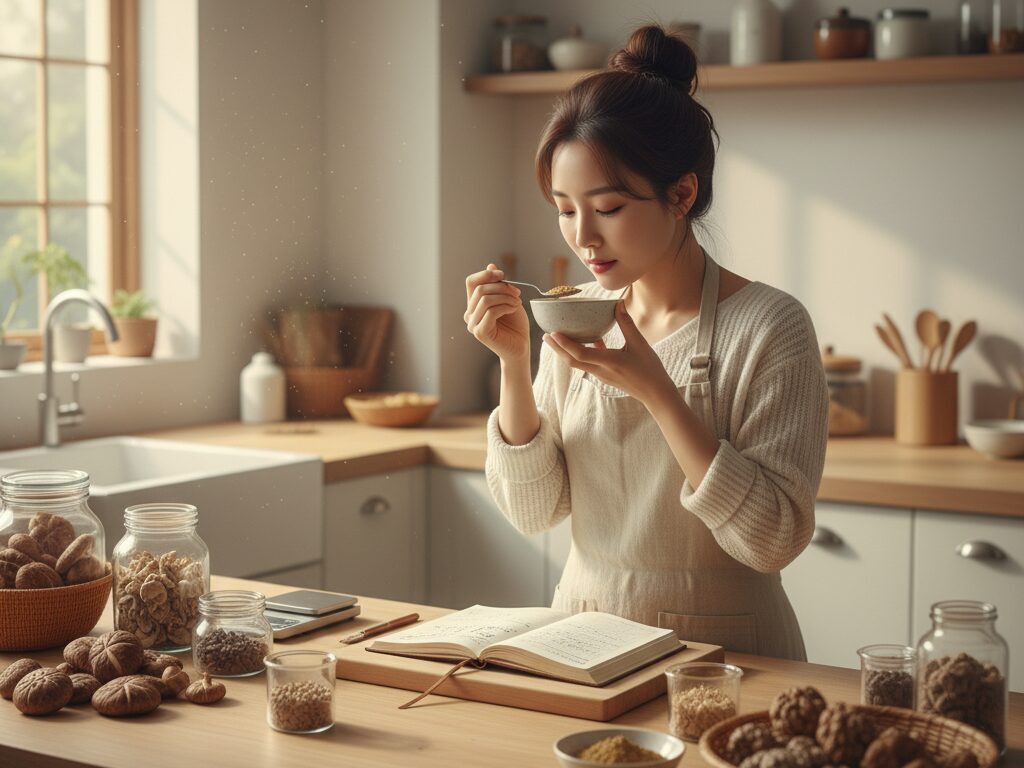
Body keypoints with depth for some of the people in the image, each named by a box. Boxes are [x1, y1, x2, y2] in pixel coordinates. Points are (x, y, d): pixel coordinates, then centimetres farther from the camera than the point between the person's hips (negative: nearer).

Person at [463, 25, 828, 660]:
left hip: (719, 653, -4)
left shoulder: (770, 326, -10)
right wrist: (514, 364, -8)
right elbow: (533, 510, 5)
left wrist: (654, 390, -21)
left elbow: (774, 539, -16)